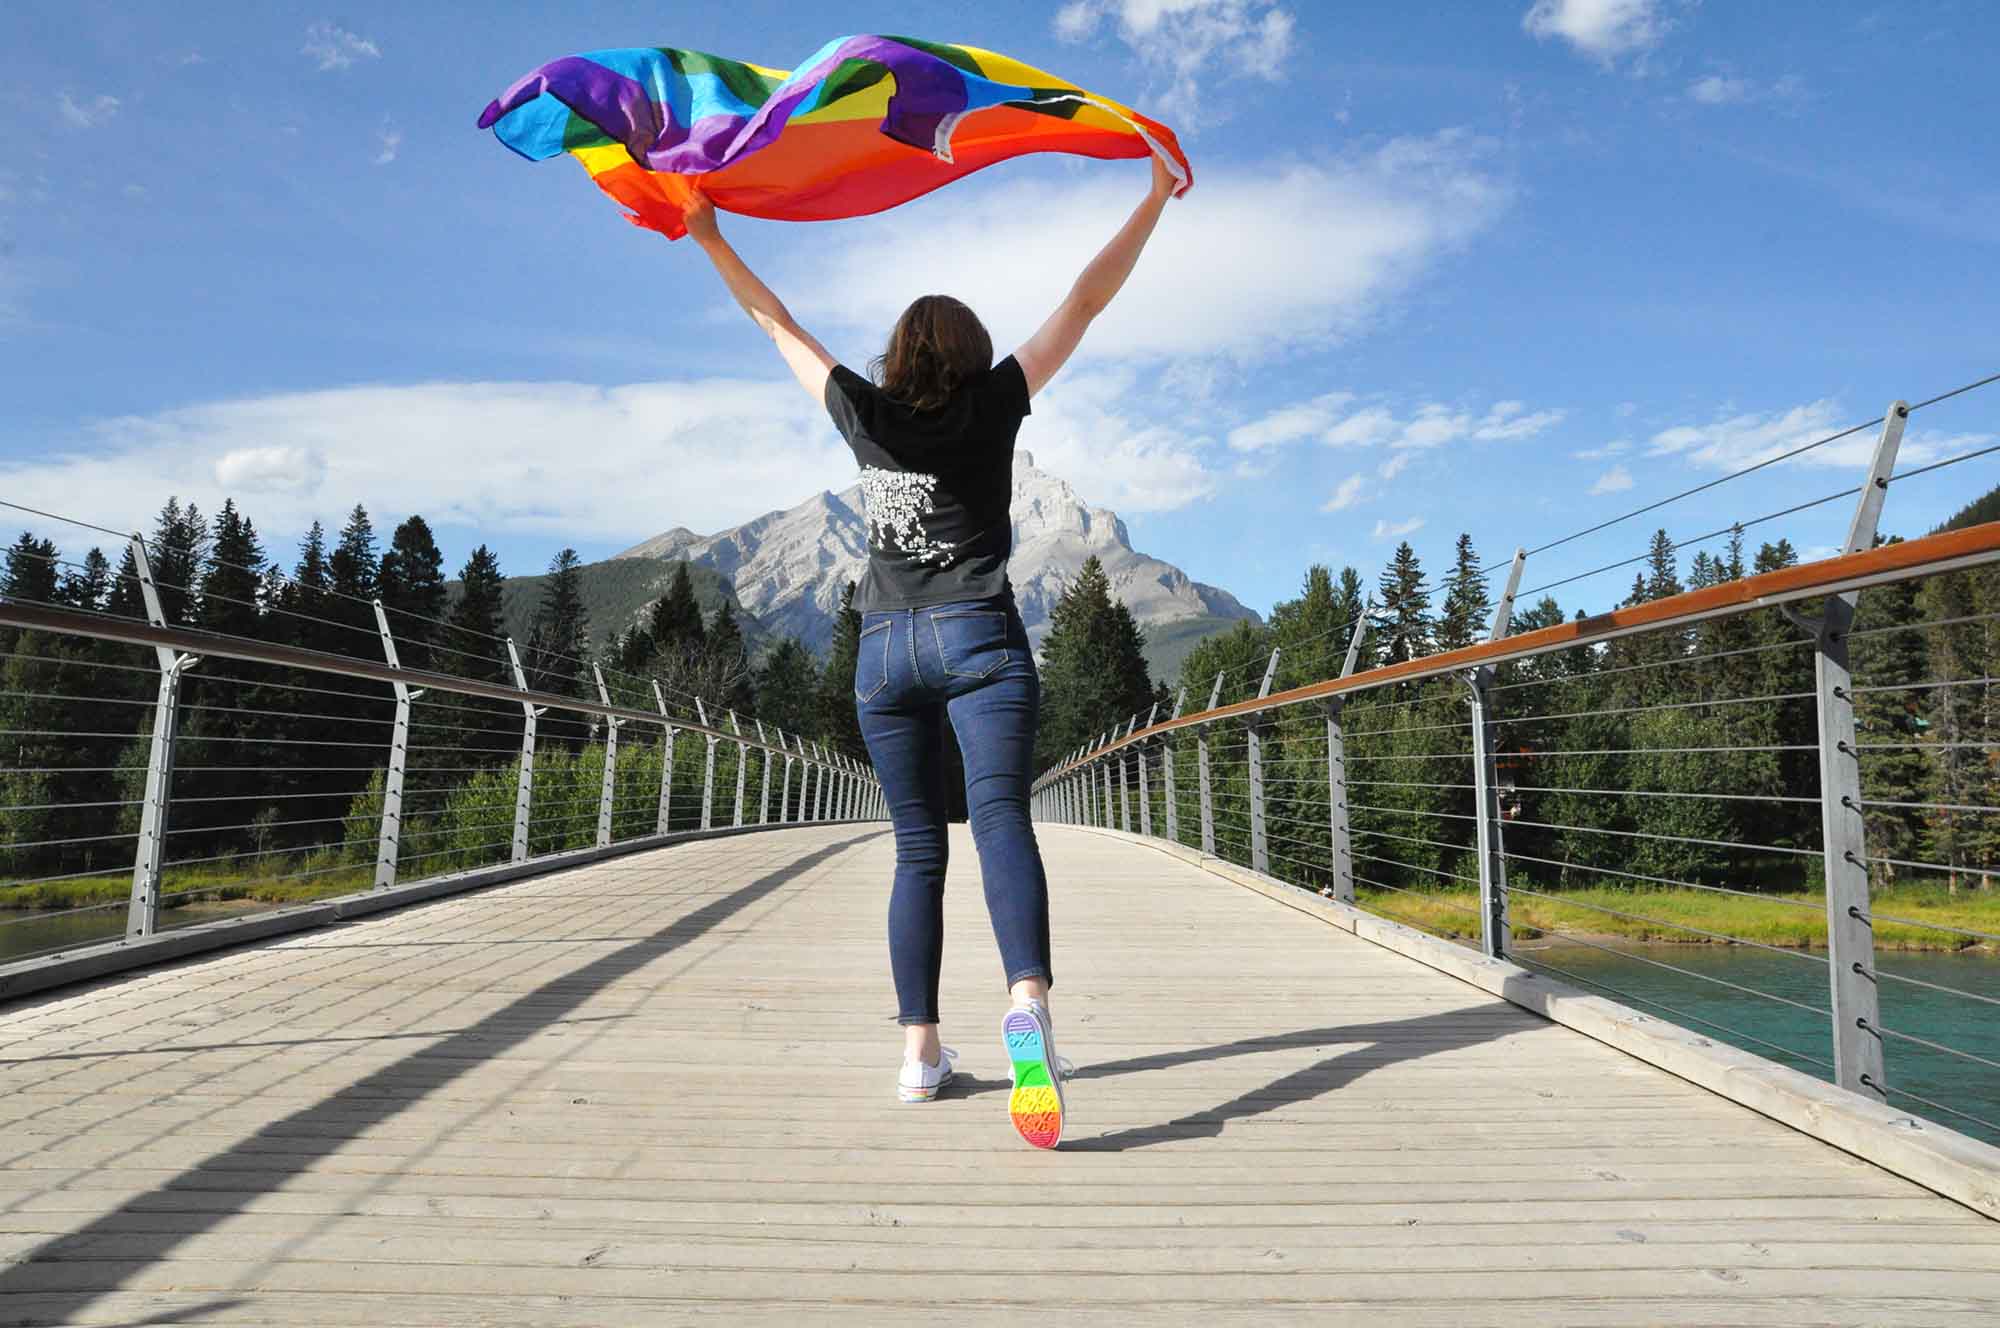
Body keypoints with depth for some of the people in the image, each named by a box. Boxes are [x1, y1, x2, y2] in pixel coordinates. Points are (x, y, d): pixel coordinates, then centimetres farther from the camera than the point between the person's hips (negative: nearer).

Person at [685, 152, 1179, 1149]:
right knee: (1001, 817, -15)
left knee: (918, 853, 8)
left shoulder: (863, 414, 9)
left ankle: (920, 1049, 8)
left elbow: (778, 324, 21)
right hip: (978, 637, -2)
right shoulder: (993, 404, 5)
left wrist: (709, 239, 31)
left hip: (883, 651, 3)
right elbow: (1085, 300, 10)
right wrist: (1154, 201, 19)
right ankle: (1028, 1001, -37)